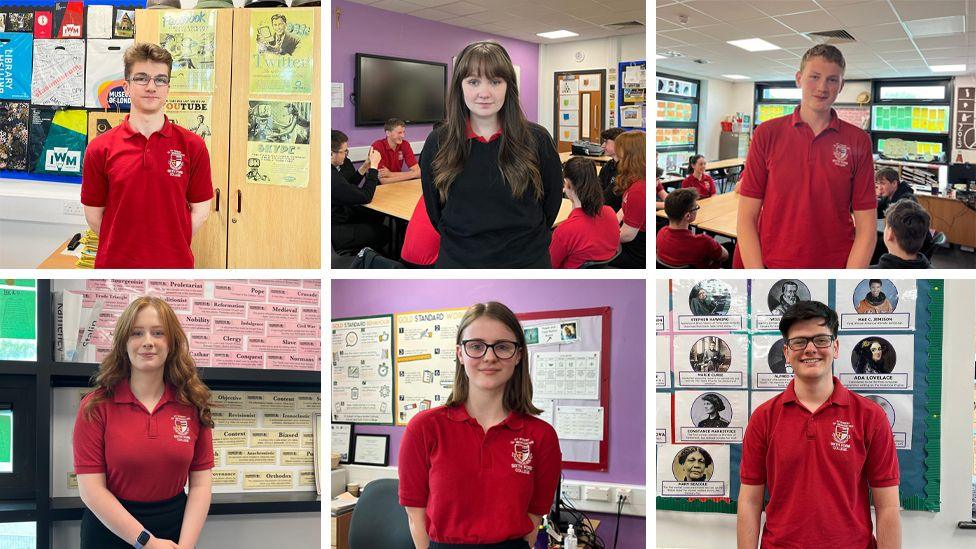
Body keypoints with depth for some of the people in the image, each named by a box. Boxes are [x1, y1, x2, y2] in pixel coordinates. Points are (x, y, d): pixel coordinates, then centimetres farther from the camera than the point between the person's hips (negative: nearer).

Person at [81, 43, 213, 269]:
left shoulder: (193, 146, -2)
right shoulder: (100, 149, -1)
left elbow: (200, 210, 3)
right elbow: (94, 214, 4)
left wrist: (171, 247, 1)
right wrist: (124, 248, 5)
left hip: (174, 267, 0)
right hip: (116, 266, 0)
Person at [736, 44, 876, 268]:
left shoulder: (858, 141, -2)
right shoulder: (767, 134, -2)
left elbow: (866, 227, -3)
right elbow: (746, 218, -4)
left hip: (835, 269, 0)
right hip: (770, 269, 0)